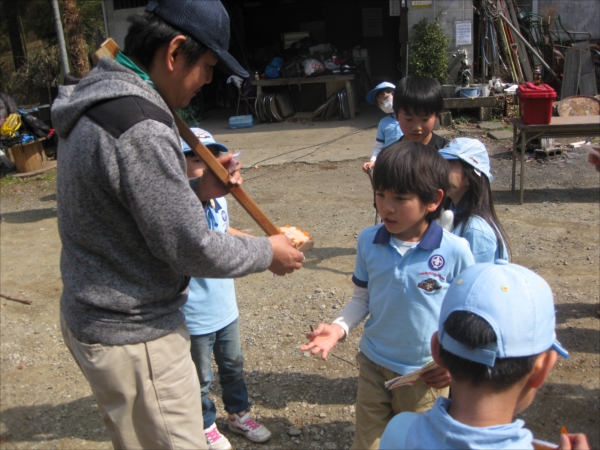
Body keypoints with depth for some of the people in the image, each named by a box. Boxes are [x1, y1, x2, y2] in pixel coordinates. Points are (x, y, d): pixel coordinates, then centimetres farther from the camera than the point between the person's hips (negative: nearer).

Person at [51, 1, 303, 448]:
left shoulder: (93, 103, 5)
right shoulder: (140, 129, -28)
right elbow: (193, 251, -23)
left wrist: (196, 189, 4)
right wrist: (267, 252, -7)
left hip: (90, 317, 10)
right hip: (133, 339, -10)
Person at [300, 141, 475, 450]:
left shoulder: (455, 251, -18)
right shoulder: (368, 241, -10)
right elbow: (362, 298, 2)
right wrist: (339, 327, -14)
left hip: (425, 376, -2)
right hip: (373, 366, 2)